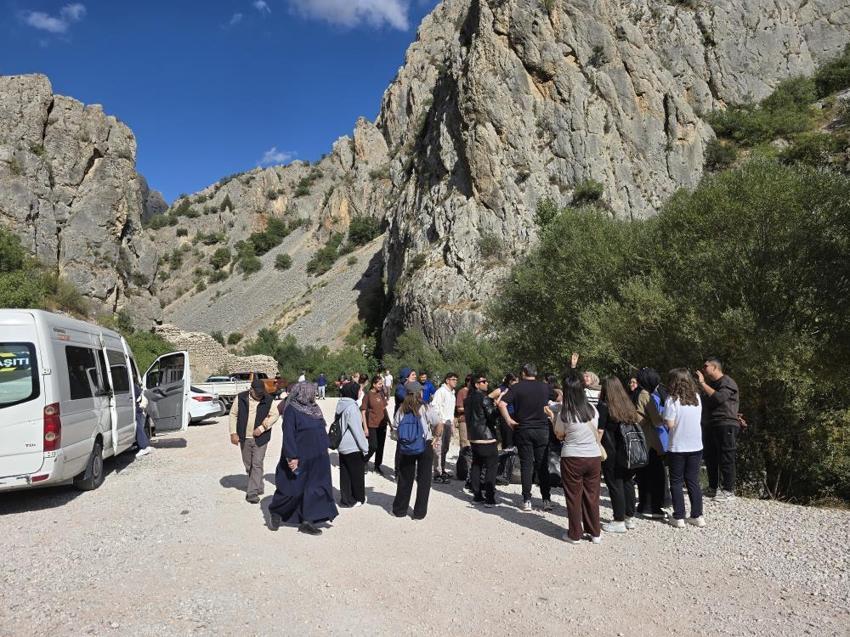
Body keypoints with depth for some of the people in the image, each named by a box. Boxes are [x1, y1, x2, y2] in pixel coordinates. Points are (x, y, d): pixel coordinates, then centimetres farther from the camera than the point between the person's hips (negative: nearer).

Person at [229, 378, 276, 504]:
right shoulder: (241, 398, -3)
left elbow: (274, 416, 0)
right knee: (248, 465, 12)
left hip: (260, 438, -2)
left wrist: (262, 428, -11)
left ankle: (252, 493, -2)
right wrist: (233, 433, -4)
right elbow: (233, 414, 3)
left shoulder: (268, 400, -6)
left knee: (257, 464, -7)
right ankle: (259, 486, 31)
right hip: (244, 438, 3)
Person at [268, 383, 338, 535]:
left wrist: (326, 447, 15)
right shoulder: (291, 410, -14)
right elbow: (288, 435, -19)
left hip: (316, 459, 7)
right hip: (299, 458, -7)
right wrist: (292, 456, -23)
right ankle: (276, 513, 30)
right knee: (292, 489, 6)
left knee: (314, 489, 6)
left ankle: (307, 522, 14)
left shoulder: (313, 408, 8)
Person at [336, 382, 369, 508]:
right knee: (357, 473, 9)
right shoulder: (352, 407, -21)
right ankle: (359, 499, 23)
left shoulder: (341, 405, 5)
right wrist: (365, 447, -12)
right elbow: (357, 430, -20)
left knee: (345, 473, 13)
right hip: (353, 447, -7)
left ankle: (346, 499, 21)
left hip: (342, 446, 7)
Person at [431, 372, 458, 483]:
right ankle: (437, 474, -7)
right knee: (439, 448, -8)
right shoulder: (441, 391, -11)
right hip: (440, 423, -9)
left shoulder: (452, 393, 17)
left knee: (445, 448, 16)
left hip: (448, 423, 9)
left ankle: (442, 470, 26)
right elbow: (434, 406, -17)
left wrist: (452, 424, 21)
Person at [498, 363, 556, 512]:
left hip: (523, 430, -1)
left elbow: (502, 404, -15)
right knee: (543, 466, 8)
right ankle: (546, 500, 8)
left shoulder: (517, 387, -4)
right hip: (542, 430, 1)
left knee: (526, 465, 5)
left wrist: (508, 420, -5)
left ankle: (527, 500, 6)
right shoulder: (545, 387, 3)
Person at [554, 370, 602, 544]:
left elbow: (559, 436, 1)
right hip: (594, 456, 3)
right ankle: (595, 533, 24)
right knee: (592, 495, 14)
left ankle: (575, 534, 17)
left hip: (572, 459, -3)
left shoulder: (564, 414, -15)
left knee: (574, 497, 9)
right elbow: (597, 432, 10)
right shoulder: (592, 409, -5)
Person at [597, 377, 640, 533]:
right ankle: (630, 517, 24)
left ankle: (619, 521, 7)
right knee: (628, 482, 14)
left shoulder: (603, 406, -11)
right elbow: (637, 424, 14)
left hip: (612, 453, -6)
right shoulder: (629, 405, 6)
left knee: (615, 485, 2)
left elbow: (599, 431, -13)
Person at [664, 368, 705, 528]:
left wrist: (663, 418, 3)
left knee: (676, 483, 7)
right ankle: (697, 516, 16)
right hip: (696, 446, 4)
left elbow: (670, 424, -16)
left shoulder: (672, 400, -14)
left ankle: (679, 517, 9)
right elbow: (697, 419, 10)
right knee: (694, 481, 14)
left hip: (678, 447, -4)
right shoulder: (697, 398, 1)